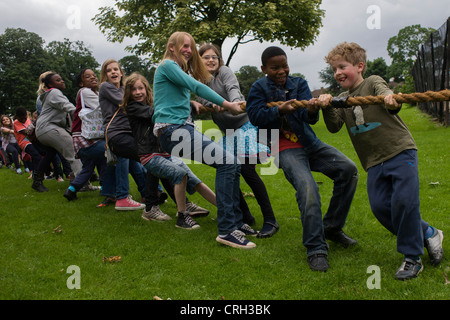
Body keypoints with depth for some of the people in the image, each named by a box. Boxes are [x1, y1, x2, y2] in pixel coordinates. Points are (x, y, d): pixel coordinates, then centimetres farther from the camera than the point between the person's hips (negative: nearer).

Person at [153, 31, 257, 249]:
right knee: (227, 162, -22)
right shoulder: (167, 65, -2)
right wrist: (227, 104, -11)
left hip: (184, 129, 10)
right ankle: (226, 230, -21)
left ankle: (236, 221, 6)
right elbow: (196, 86, -12)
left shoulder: (180, 70, 27)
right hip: (171, 131, -10)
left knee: (233, 163, 1)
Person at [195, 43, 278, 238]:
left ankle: (270, 220, -11)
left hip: (244, 124, -6)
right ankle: (245, 217, 14)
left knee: (247, 170, -17)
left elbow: (233, 89, -20)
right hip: (228, 132, 7)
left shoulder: (224, 72, -2)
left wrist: (236, 102, -43)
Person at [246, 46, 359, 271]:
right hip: (286, 149, -4)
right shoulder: (259, 88, 4)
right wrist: (280, 111, -26)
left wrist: (312, 110, -31)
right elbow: (255, 116, -10)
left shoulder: (299, 83, 10)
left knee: (348, 169, -13)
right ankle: (315, 249, -17)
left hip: (310, 143, 5)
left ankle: (331, 227, 3)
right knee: (307, 188, -27)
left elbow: (310, 118, -6)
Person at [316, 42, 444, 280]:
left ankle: (412, 258, 1)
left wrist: (391, 101, -46)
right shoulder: (342, 99, 12)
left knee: (403, 201, -16)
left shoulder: (373, 83, -2)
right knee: (380, 207, -2)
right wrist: (327, 107, -19)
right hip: (374, 162, 6)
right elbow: (334, 127, -1)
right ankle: (428, 234, 18)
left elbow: (386, 95, -23)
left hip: (400, 151, -5)